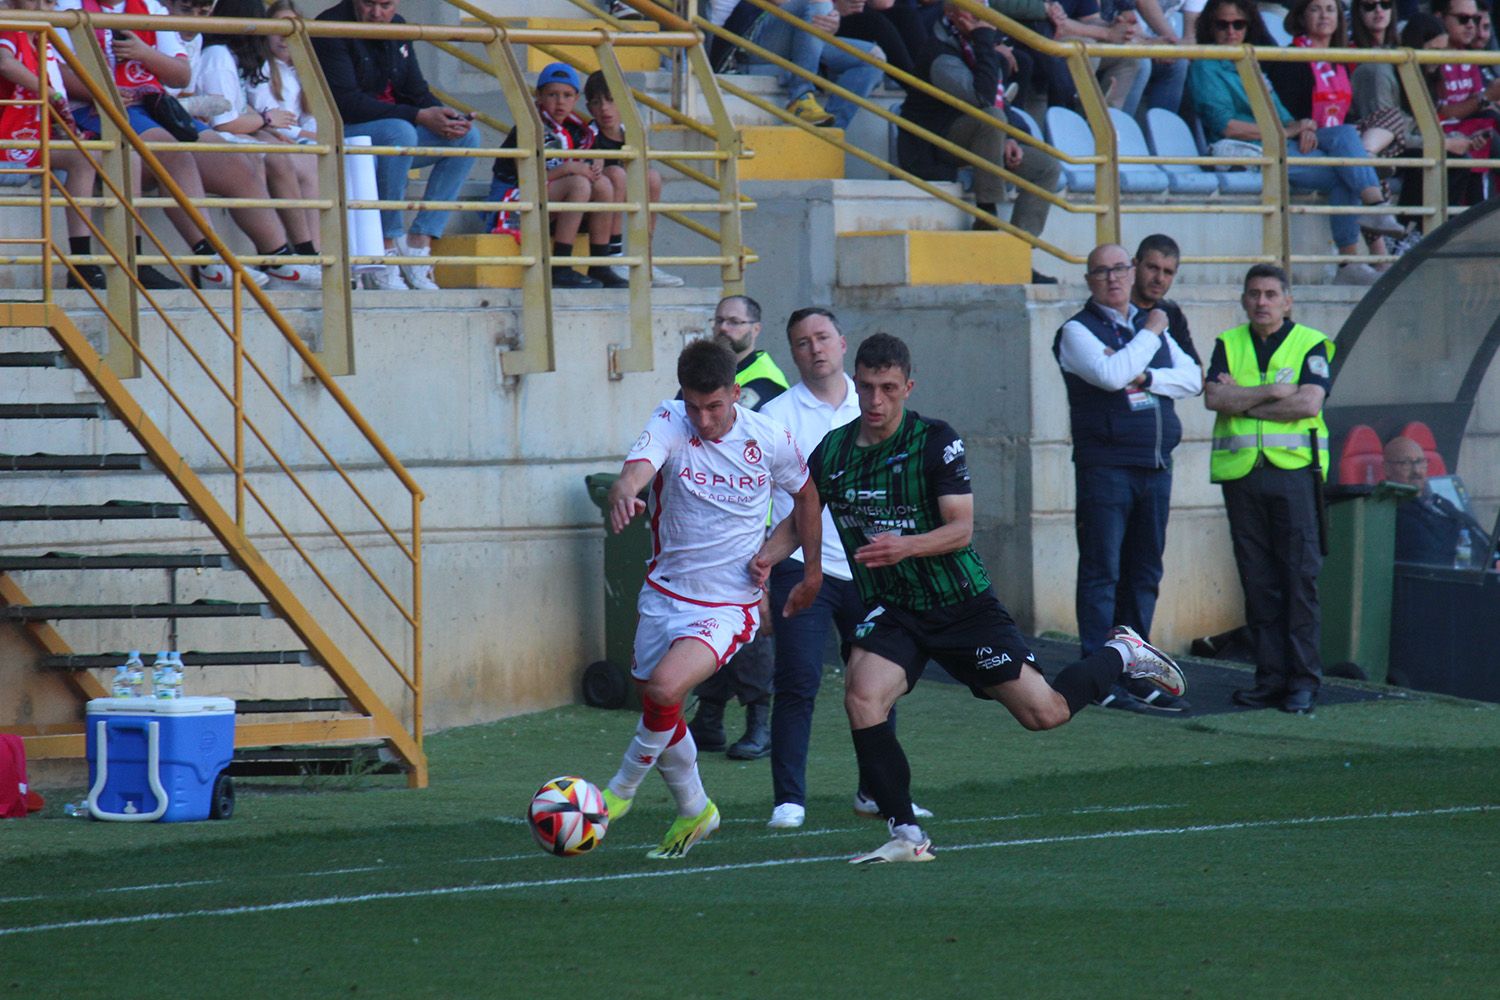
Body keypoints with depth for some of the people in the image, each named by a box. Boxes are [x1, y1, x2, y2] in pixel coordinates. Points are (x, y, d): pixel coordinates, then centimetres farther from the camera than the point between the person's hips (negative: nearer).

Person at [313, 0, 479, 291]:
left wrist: (446, 116, -13)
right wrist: (420, 117, -26)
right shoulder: (331, 29, -15)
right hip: (338, 135, -8)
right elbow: (346, 103, -22)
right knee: (400, 131, -35)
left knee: (467, 137, -7)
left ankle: (419, 244, -13)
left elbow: (416, 92, 10)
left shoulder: (398, 29, 10)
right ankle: (387, 248, -30)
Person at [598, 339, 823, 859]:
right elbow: (636, 469, -32)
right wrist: (623, 494, -56)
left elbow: (804, 494, 10)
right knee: (660, 714, 12)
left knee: (664, 688, -24)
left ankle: (621, 790, -1)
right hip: (665, 594, 3)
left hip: (729, 603, -3)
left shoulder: (770, 439, -10)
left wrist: (812, 573, 14)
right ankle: (694, 811, 37)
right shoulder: (670, 423, -11)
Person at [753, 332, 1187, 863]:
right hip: (891, 614, 3)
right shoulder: (832, 452, 0)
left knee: (1043, 711, -4)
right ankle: (907, 836, -15)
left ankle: (1121, 654, 28)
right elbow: (799, 521, 14)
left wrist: (906, 546, -36)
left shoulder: (936, 441, -12)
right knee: (862, 699, -25)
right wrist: (767, 556, -8)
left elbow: (961, 529, -17)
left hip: (962, 605, -3)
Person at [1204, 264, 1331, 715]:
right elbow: (1213, 397, -3)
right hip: (1241, 471, 3)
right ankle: (1271, 675, 7)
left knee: (1299, 575, -7)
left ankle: (1303, 678, -4)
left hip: (1294, 470, -3)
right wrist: (1274, 392, -10)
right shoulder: (1229, 344, 13)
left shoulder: (1310, 344, 4)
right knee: (1258, 580, 3)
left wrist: (1243, 402, -6)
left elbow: (1308, 403, -11)